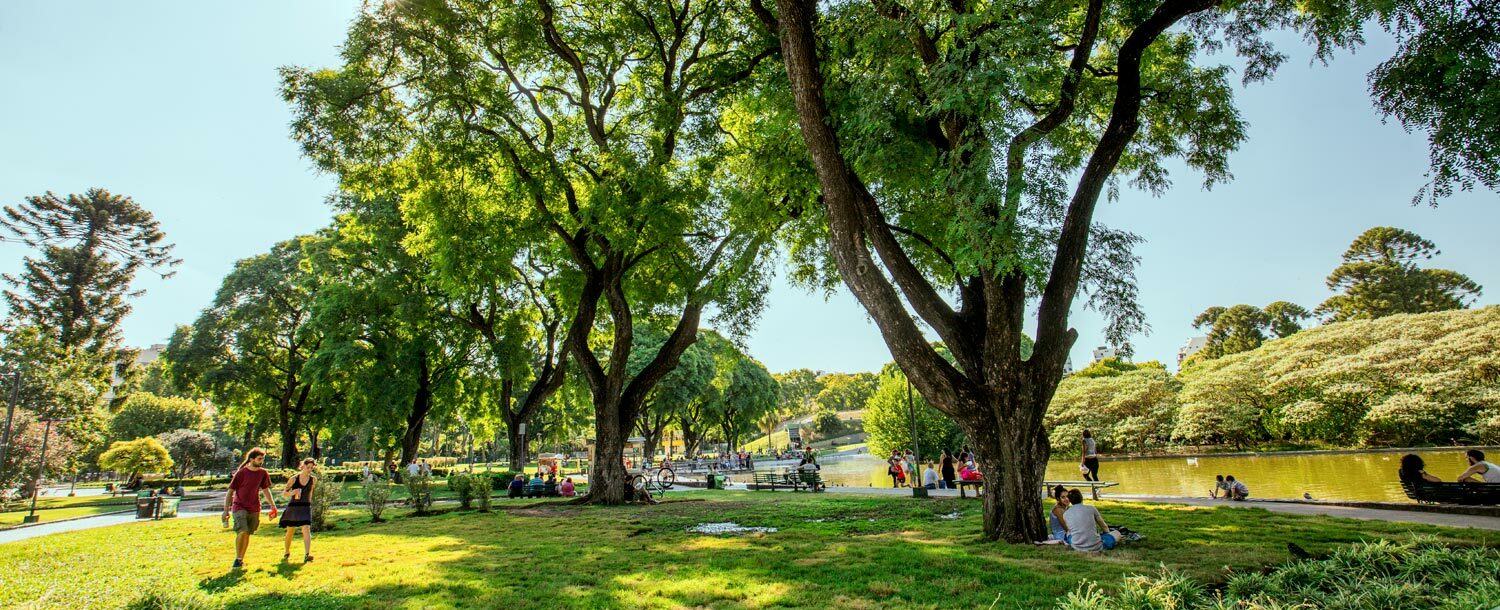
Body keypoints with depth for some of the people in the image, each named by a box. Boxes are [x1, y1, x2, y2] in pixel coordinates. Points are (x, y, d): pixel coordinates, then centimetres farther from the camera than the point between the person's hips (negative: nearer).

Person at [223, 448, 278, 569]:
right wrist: (226, 509, -9)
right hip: (239, 507, -4)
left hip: (254, 509, 4)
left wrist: (273, 506, 9)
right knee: (242, 531, -20)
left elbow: (265, 490, 13)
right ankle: (237, 558, -3)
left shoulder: (263, 473, 4)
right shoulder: (241, 473, -9)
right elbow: (230, 491, -5)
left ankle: (241, 559, 24)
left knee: (247, 534, 9)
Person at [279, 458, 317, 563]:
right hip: (293, 507, 0)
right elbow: (284, 493, -1)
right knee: (290, 531, 15)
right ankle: (286, 552, 40)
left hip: (305, 507, 0)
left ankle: (307, 555, -25)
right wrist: (292, 493, -22)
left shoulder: (313, 480, 0)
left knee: (306, 530, -17)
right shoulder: (294, 479, -5)